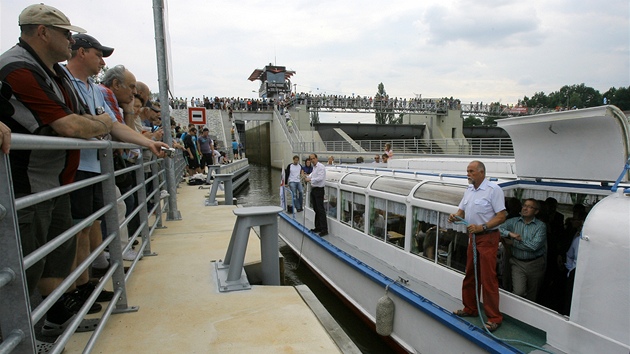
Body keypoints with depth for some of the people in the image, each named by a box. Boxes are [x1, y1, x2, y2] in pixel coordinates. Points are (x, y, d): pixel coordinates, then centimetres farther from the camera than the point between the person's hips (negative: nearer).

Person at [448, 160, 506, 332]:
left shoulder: (493, 189, -13)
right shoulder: (469, 189, 11)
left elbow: (501, 216, -16)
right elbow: (462, 210, 16)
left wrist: (481, 227, -24)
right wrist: (455, 216, -6)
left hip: (488, 238, -8)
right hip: (473, 236, 8)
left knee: (488, 279, -3)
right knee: (470, 275, 15)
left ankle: (494, 318, 10)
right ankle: (470, 308, 29)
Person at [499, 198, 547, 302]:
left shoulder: (541, 226, -3)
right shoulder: (513, 222, 4)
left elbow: (534, 246, -15)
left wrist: (513, 242, -11)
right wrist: (509, 233, -21)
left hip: (535, 264, 0)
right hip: (517, 262, 0)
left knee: (532, 296, 12)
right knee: (518, 292, -14)